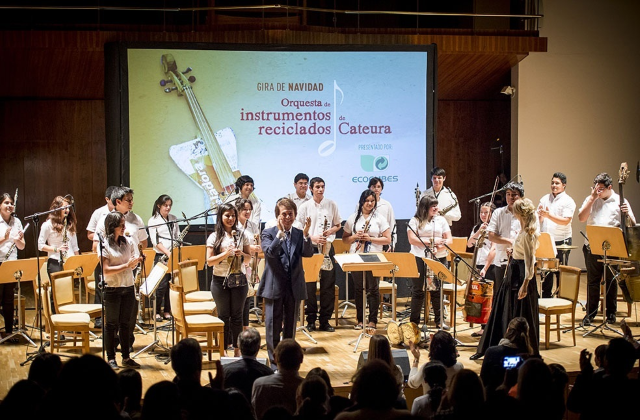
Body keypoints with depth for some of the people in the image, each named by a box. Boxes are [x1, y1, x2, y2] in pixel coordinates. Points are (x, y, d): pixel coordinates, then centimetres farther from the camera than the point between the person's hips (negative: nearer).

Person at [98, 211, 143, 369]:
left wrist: (136, 261, -10)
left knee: (126, 323, 9)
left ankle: (126, 357, 16)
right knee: (112, 324, 3)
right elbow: (106, 270, -16)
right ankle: (111, 358, 11)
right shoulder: (104, 245, -9)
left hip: (128, 287, 5)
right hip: (112, 289, -5)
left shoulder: (128, 242, 6)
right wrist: (126, 265, -19)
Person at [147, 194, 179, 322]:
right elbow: (155, 241, -7)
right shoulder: (153, 221, -1)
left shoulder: (173, 219, 14)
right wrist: (167, 253, -16)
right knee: (162, 284, -9)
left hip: (173, 256, 4)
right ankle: (157, 312, 2)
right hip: (161, 256, -4)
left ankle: (167, 311, 13)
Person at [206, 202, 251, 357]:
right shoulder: (214, 237, -1)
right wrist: (225, 254, -20)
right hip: (220, 280, -2)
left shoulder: (242, 235, 6)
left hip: (239, 280, 2)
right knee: (223, 316, 4)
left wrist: (241, 254, -10)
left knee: (237, 316, 6)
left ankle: (237, 349, 14)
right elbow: (209, 261, -6)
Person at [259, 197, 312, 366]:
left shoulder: (299, 234, 6)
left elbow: (308, 253, -9)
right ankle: (274, 361, 12)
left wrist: (306, 234, -23)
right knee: (273, 326, 2)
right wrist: (280, 233, -27)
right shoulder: (268, 233, -2)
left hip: (294, 286, 3)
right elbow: (270, 252, -20)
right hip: (274, 286, -3)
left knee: (291, 325, 12)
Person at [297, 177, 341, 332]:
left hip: (327, 247, 2)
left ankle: (325, 321, 9)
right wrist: (313, 238, -15)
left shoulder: (331, 204, 6)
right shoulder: (305, 207, 1)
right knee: (310, 285, -1)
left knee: (328, 285, 1)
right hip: (310, 248, -2)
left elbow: (338, 225, 13)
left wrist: (329, 232, -8)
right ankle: (311, 321, 8)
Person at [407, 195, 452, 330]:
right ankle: (414, 321, 7)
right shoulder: (415, 221, 3)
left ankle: (439, 320, 13)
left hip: (439, 258, 2)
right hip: (419, 258, -2)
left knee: (437, 290, 4)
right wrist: (431, 241, -13)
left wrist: (440, 245, -14)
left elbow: (449, 240, 6)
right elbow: (412, 239, -9)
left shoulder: (441, 220, 12)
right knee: (418, 291, 1)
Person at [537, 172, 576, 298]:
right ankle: (545, 299, 18)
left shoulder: (568, 201, -5)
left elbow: (566, 221, -17)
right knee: (545, 274, 9)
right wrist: (540, 215, -12)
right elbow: (538, 220, 11)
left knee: (560, 274, 1)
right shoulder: (545, 199, 11)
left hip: (561, 241, -5)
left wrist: (549, 215, -26)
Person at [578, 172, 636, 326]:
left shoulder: (620, 201, 3)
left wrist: (627, 214, -19)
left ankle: (611, 313, 18)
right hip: (592, 247, 1)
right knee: (592, 281, 4)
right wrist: (592, 198, -8)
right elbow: (581, 218, -5)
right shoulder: (590, 199, 9)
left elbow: (632, 225, 2)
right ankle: (590, 313, 11)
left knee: (611, 281, 6)